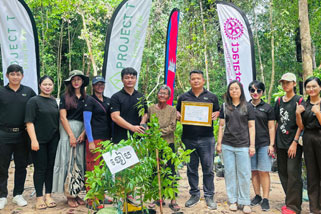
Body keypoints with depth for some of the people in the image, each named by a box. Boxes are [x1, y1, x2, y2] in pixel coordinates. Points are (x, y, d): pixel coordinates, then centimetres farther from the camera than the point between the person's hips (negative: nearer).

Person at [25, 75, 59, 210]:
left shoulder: (54, 101, 12)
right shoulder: (34, 101, -4)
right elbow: (29, 122, -10)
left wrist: (59, 137, 13)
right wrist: (34, 140, -18)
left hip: (53, 140, 5)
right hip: (39, 141, -5)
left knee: (50, 167, 8)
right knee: (40, 168, 2)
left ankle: (48, 195, 18)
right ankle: (39, 197, 12)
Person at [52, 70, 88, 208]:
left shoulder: (85, 98, 12)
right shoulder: (65, 97, 4)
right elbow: (63, 117, -3)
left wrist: (83, 133, -6)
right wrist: (71, 135, -10)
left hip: (82, 132, 3)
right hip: (67, 131, -3)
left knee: (80, 162, 3)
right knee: (67, 161, -3)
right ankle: (69, 195, 5)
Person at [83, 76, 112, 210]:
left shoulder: (108, 101, 15)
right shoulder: (90, 100, -2)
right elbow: (86, 122, -8)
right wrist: (90, 142, -13)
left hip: (107, 138, 6)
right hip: (94, 139, -6)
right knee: (93, 169, -5)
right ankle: (91, 200, 3)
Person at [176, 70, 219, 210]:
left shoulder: (211, 97, 9)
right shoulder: (183, 97, 12)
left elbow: (218, 111, 13)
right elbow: (177, 112, 15)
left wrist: (215, 115, -9)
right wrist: (178, 116, -7)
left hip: (206, 138, -1)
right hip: (188, 139, 2)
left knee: (208, 168, 0)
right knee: (191, 168, 9)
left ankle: (209, 196, 12)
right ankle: (194, 195, 22)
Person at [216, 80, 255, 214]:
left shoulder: (248, 107, 5)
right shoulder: (225, 106, 10)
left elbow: (251, 127, 3)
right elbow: (221, 126, 10)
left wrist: (252, 145, -2)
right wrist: (219, 143, 5)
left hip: (243, 145, -2)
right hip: (227, 145, 2)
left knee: (244, 174, 0)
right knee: (230, 173, 6)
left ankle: (244, 202, 12)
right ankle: (233, 200, 17)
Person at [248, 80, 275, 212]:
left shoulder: (267, 108, 4)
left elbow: (271, 127, 4)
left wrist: (271, 145, -4)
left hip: (264, 144, -2)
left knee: (264, 171, -3)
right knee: (254, 171, 8)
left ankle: (265, 199, 5)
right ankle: (257, 196, 21)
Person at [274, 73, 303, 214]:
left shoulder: (299, 101, -3)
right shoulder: (279, 101, 13)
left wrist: (295, 142, -15)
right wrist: (274, 141, 11)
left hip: (293, 143, -6)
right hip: (280, 143, 6)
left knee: (293, 173, -7)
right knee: (283, 172, 9)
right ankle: (290, 201, 22)